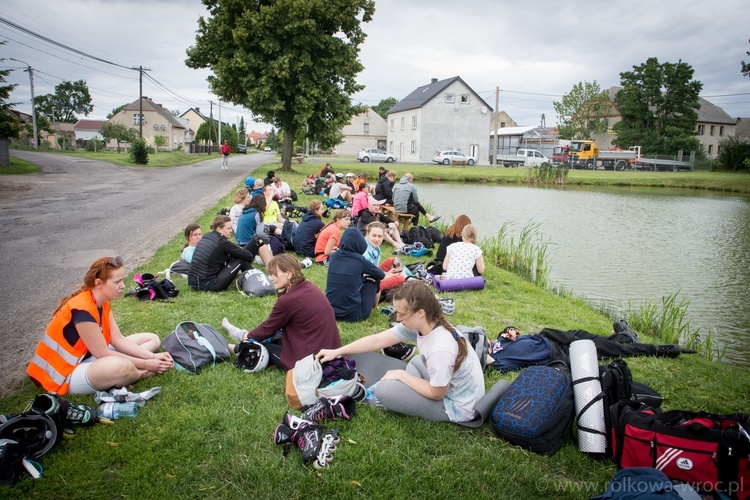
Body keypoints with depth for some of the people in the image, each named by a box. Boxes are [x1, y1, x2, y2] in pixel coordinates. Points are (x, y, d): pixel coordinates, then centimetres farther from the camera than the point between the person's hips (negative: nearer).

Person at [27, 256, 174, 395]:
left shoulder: (102, 303, 1)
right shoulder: (83, 310, -27)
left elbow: (119, 340, 0)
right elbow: (103, 354, -22)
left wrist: (152, 357, -11)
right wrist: (145, 364, -18)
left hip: (89, 357, 10)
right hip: (67, 373, -10)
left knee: (153, 340, 7)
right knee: (123, 366, -41)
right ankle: (142, 373, -8)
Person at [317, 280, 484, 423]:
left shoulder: (439, 350, -35)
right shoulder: (418, 323, -12)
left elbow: (436, 394, -20)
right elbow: (377, 340, -3)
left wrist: (401, 375, -10)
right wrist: (336, 352, 0)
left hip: (457, 406, -8)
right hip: (452, 387, 8)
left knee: (384, 389, -10)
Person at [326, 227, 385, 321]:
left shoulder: (333, 257, 1)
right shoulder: (360, 260, -11)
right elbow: (382, 275, 8)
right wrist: (364, 273, 27)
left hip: (331, 311, 5)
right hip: (353, 314, -5)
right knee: (374, 279, 16)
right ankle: (374, 307, 40)